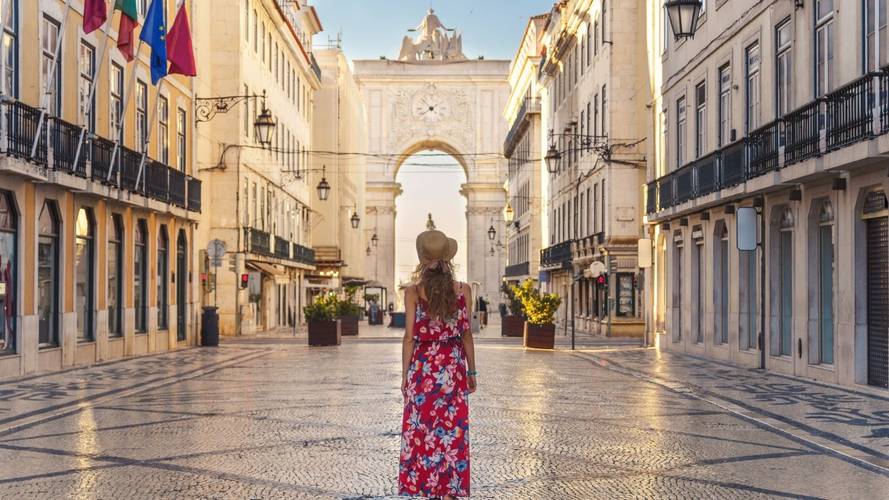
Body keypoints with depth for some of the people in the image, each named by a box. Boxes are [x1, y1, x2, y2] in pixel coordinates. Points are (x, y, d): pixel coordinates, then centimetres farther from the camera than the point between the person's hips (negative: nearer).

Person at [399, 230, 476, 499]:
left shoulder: (413, 291, -5)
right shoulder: (463, 290, -2)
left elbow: (410, 337, -5)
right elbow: (466, 334, 1)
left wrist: (405, 375, 2)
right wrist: (471, 371, 10)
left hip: (423, 367, -1)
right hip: (453, 368, 1)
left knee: (421, 431, 7)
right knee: (451, 431, 7)